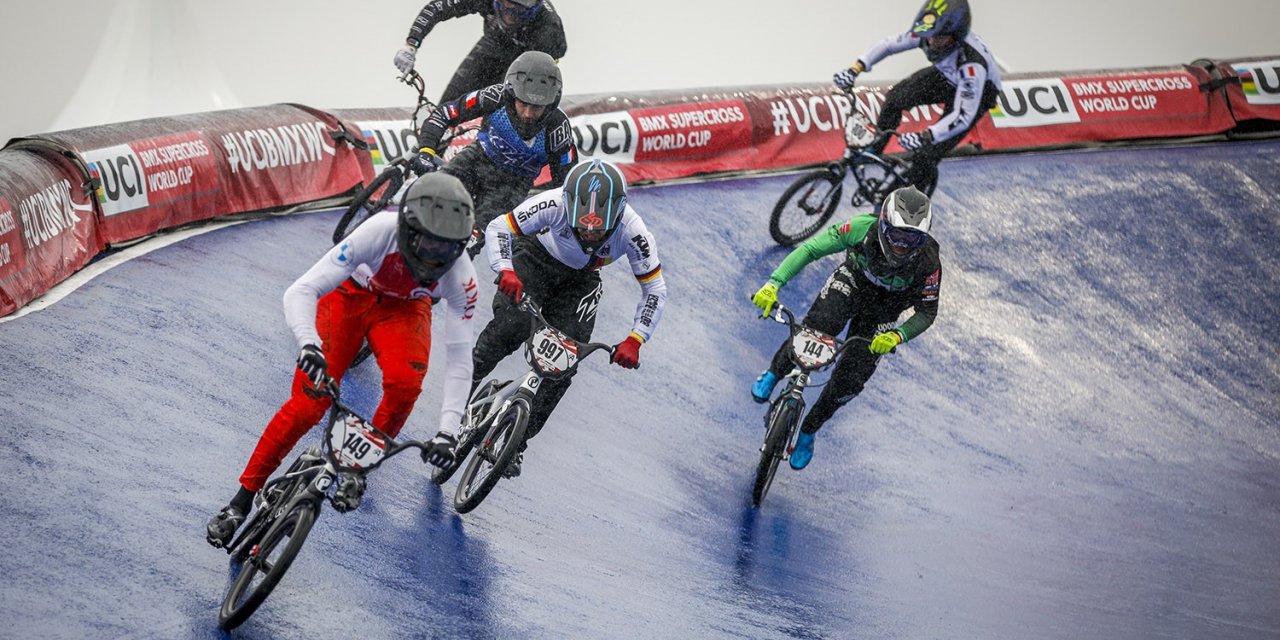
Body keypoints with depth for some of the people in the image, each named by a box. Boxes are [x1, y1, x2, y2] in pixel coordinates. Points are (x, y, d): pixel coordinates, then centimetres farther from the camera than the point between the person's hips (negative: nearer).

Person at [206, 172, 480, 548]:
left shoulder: (460, 274, -32)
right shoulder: (380, 232, -38)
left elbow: (460, 356, -27)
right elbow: (301, 291, -39)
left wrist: (448, 431, -36)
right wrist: (309, 345, -58)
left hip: (403, 307, 2)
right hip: (351, 295, -1)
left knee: (405, 383, -29)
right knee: (308, 402, -15)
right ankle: (242, 500, -1)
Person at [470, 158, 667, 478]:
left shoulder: (633, 232, -33)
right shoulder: (555, 205, -37)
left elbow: (655, 289, -21)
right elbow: (498, 229, -30)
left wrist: (634, 341, -30)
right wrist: (506, 270, -49)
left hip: (579, 280, 2)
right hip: (535, 258, -2)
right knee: (510, 328, -26)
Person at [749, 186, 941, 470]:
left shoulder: (928, 263, -36)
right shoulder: (864, 228, -36)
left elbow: (927, 312, -22)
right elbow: (810, 249, -28)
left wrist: (898, 336, -43)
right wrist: (773, 283, -39)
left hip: (884, 309, 0)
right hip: (853, 280, 0)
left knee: (850, 380, -6)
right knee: (817, 327, -28)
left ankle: (809, 431, 20)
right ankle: (774, 374, 3)